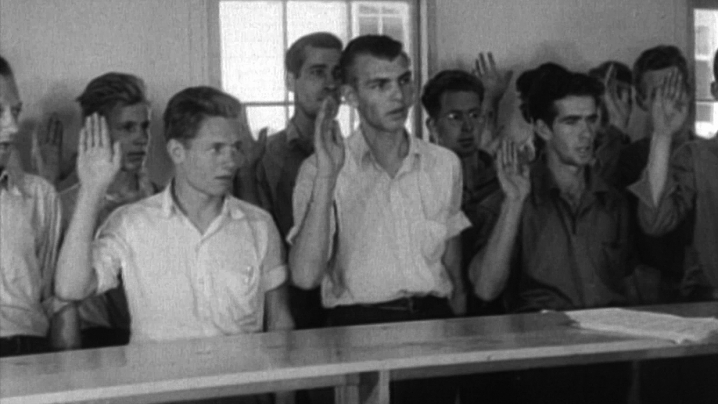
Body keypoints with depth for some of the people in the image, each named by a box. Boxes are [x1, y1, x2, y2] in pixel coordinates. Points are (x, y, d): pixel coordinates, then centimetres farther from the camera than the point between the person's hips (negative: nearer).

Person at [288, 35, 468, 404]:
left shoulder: (445, 164, 12)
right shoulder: (322, 169, -1)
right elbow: (305, 276, -13)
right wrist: (327, 176, -18)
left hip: (434, 320, 3)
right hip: (360, 328, -3)